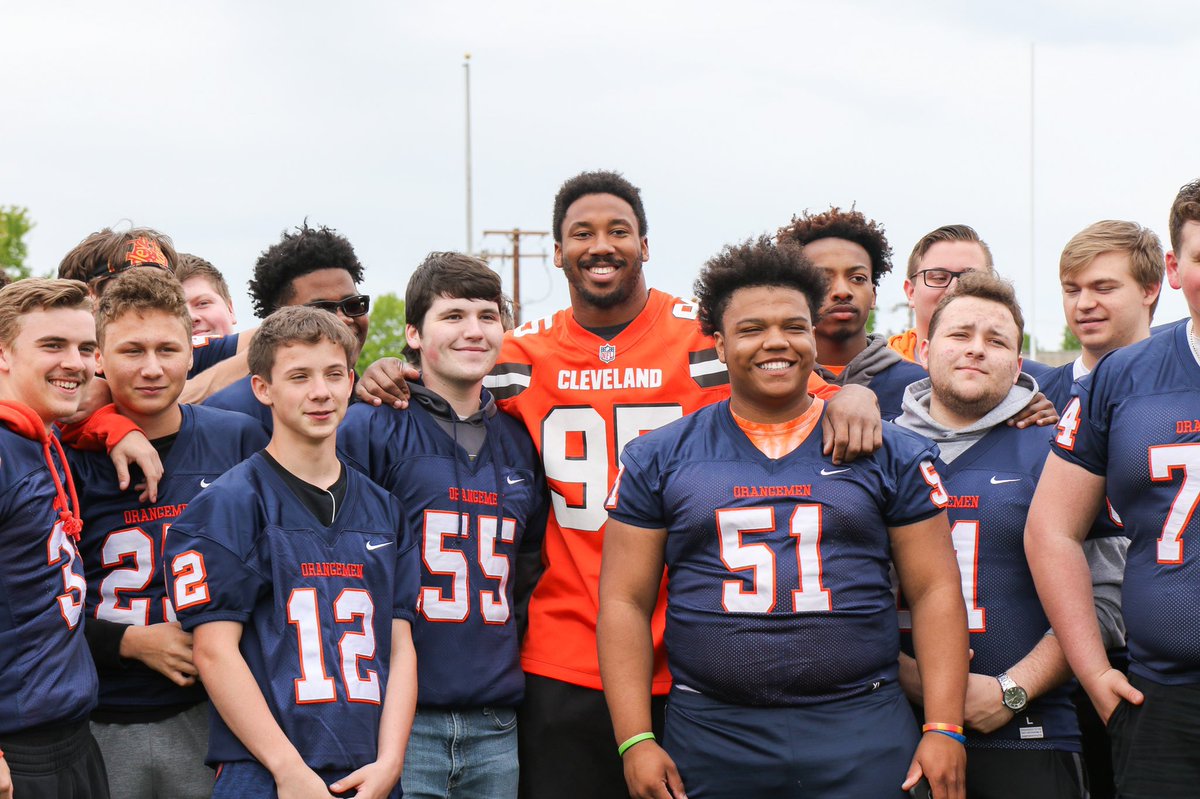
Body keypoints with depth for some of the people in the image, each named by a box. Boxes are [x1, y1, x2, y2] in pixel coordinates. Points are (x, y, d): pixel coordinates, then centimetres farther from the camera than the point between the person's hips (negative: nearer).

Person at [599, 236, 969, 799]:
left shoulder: (892, 454, 7)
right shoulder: (658, 459, 7)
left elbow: (934, 591, 5)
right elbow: (625, 603, 5)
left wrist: (944, 730, -4)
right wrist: (635, 742, -4)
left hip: (863, 733, 0)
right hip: (709, 737, 0)